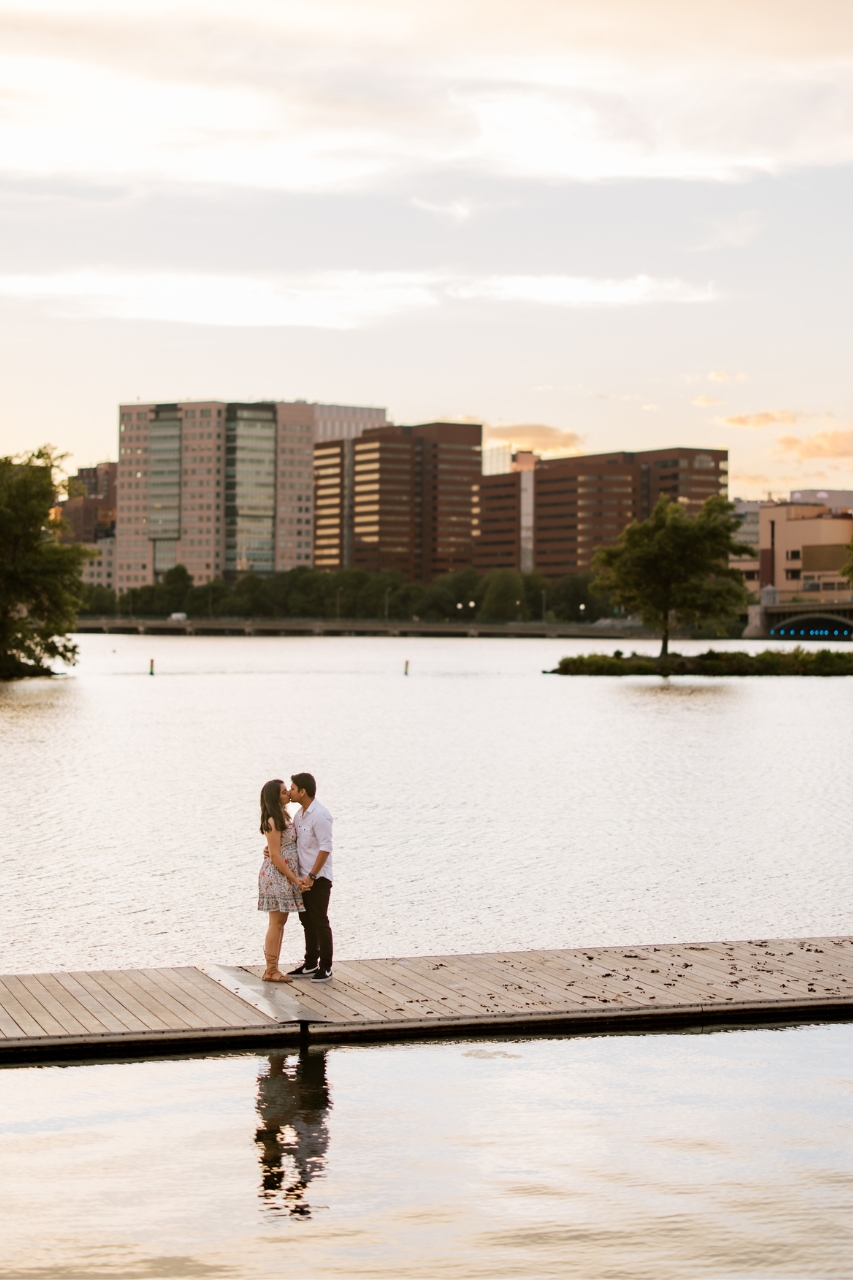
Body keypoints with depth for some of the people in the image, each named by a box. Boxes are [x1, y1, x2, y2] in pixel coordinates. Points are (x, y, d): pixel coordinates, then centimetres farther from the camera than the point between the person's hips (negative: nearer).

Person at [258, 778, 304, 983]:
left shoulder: (284, 816, 10)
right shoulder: (273, 822, -17)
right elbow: (275, 856, -18)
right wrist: (295, 878, -15)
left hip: (286, 875, 9)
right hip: (277, 876, -9)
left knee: (281, 922, 11)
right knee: (276, 923, -4)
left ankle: (273, 968, 17)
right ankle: (270, 971, 2)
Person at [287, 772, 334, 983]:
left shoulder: (320, 815, -19)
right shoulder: (300, 814, 10)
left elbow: (325, 848, -21)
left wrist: (311, 876, -22)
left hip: (318, 878, -9)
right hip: (303, 877, 9)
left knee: (320, 922, -2)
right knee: (307, 921, 15)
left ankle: (326, 968, 6)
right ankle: (310, 965, 24)